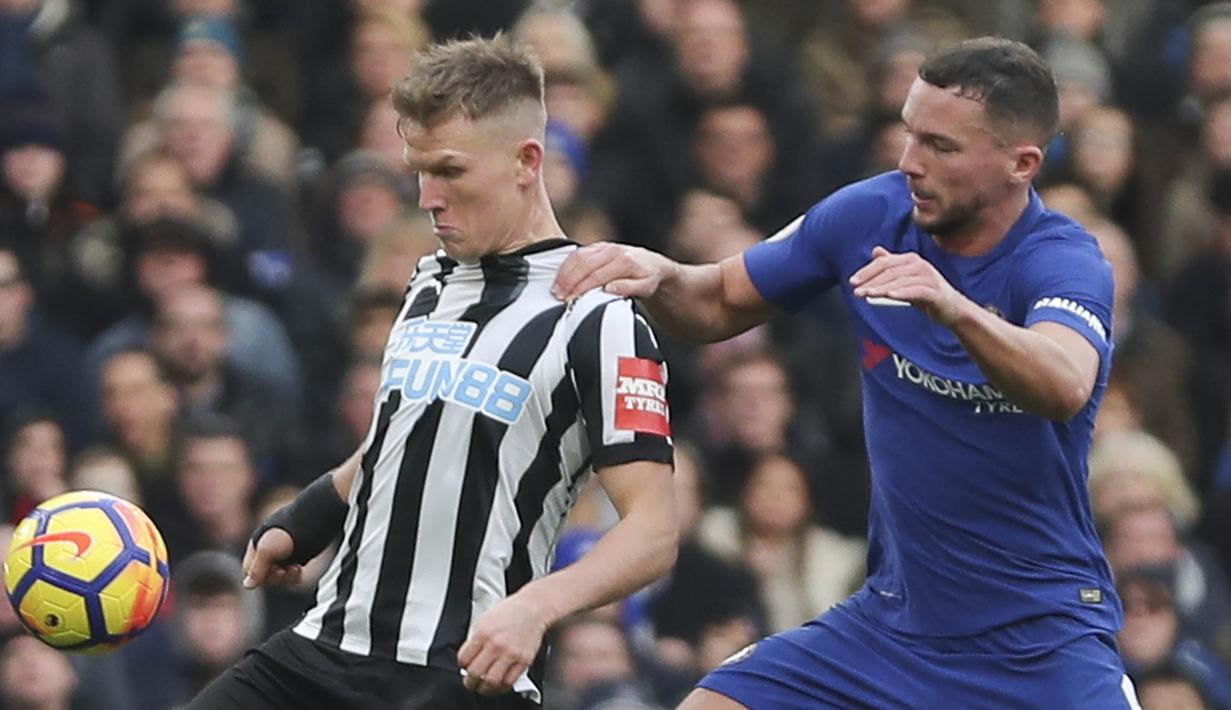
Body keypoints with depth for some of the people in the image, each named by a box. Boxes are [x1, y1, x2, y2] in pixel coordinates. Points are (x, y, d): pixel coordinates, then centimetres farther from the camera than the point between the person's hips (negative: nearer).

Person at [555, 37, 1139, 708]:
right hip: (890, 619, 5)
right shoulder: (871, 213, -3)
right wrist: (658, 274, -12)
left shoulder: (1062, 261, -18)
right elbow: (721, 303, 11)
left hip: (1041, 645, -5)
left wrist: (955, 306, -57)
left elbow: (1065, 388, -40)